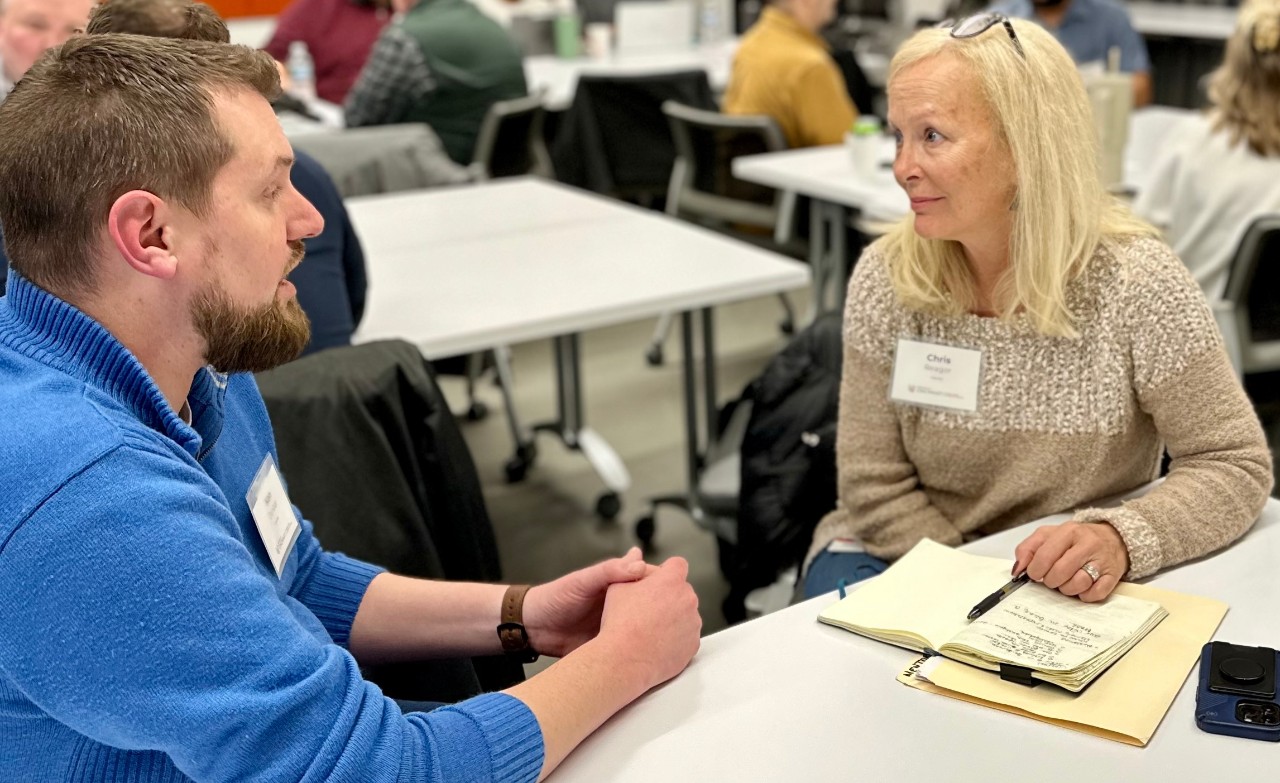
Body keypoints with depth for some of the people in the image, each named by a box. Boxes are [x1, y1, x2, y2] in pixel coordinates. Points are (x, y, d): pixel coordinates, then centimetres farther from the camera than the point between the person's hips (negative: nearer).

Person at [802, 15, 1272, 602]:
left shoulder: (1137, 284, -15)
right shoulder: (886, 278, -10)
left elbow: (1235, 464, -9)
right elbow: (875, 485, -6)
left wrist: (1123, 539, -28)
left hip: (1075, 591, -1)